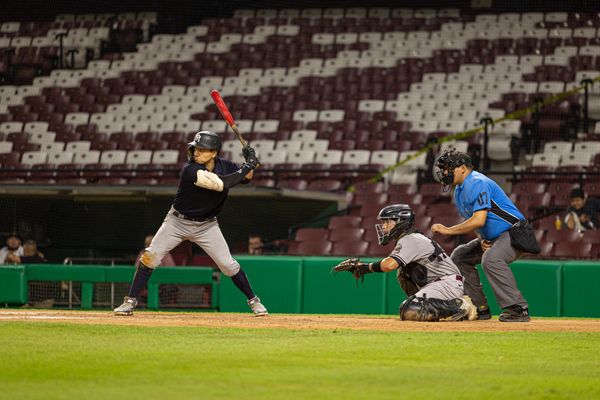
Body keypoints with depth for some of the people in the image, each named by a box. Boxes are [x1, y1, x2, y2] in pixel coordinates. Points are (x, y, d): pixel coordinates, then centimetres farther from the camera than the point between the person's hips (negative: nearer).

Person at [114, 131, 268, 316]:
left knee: (228, 265, -2)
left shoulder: (224, 165, -10)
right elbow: (221, 184, -37)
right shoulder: (190, 170, -29)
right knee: (150, 257, -11)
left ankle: (253, 300, 17)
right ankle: (130, 301, -1)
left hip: (206, 225, 3)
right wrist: (248, 166, -30)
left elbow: (247, 177, 5)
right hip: (178, 222, -3)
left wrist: (250, 162, -16)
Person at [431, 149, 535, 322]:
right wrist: (482, 240, -6)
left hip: (515, 232, -11)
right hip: (491, 237, 11)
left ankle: (518, 308, -31)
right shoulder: (459, 191, 10)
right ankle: (480, 308, 12)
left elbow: (479, 220, -30)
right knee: (459, 256, 12)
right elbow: (471, 221, 15)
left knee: (491, 258, -35)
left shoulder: (477, 183, -21)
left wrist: (448, 230, -23)